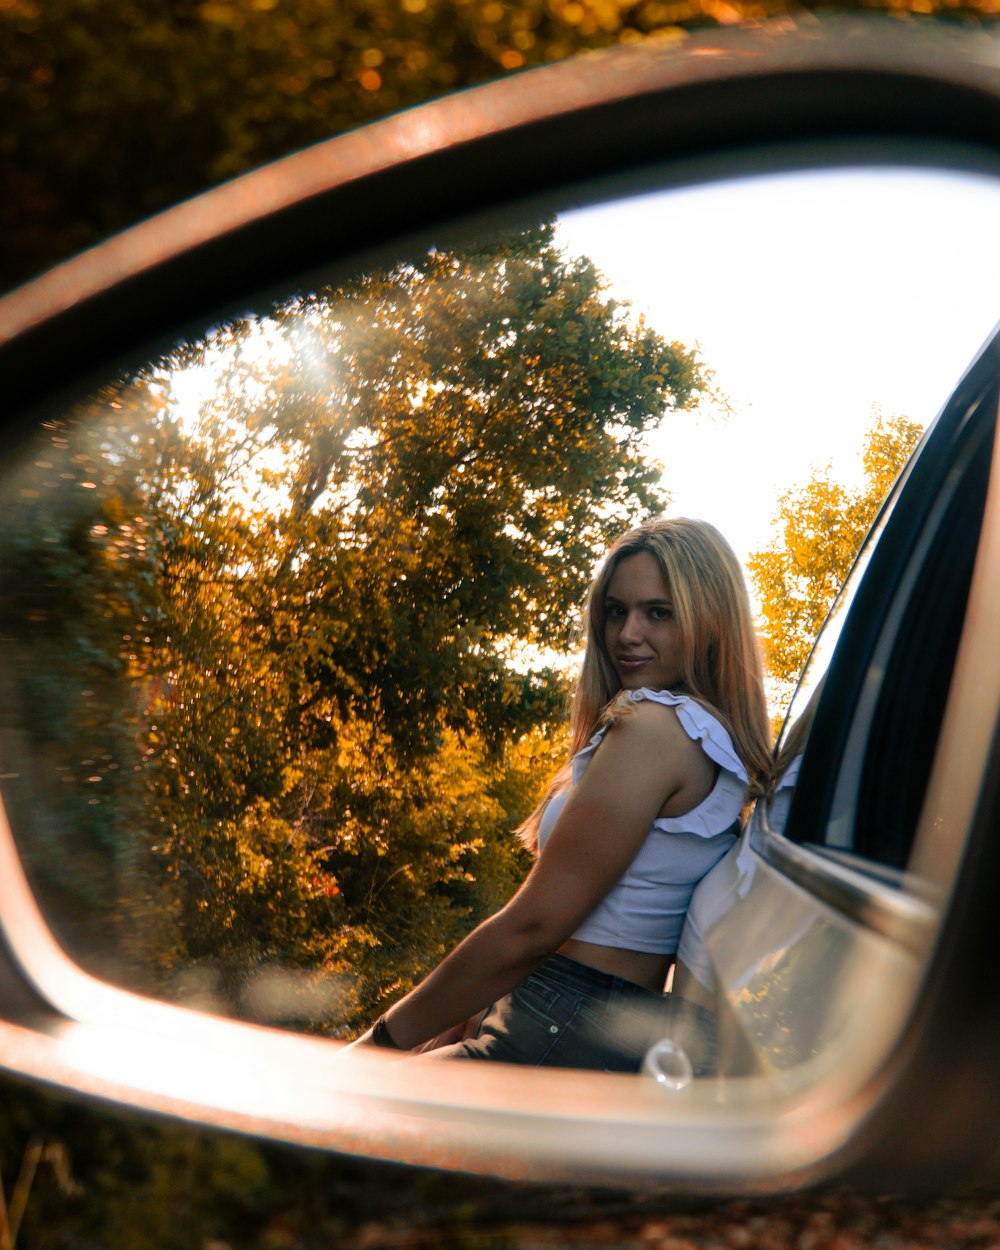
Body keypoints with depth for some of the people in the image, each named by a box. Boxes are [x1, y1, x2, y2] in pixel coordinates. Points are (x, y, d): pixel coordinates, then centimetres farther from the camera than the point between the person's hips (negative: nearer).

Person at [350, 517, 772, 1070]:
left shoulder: (652, 728, -15)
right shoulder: (715, 742, 15)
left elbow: (531, 928, -17)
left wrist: (385, 1039, -8)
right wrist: (465, 1023, 13)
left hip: (569, 1042, -9)